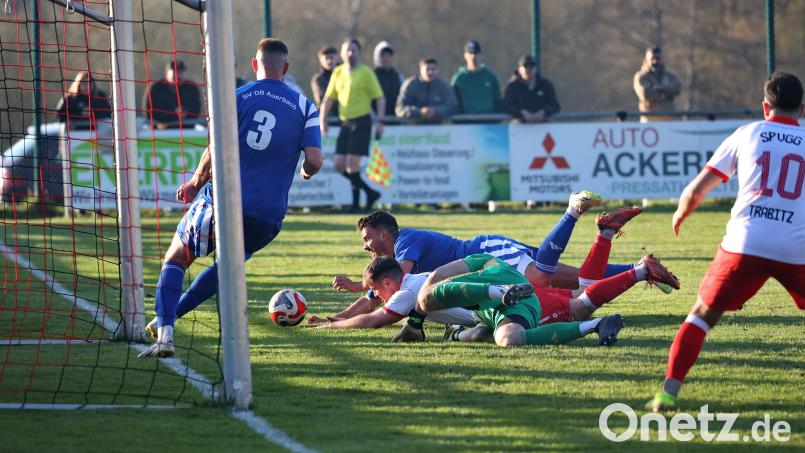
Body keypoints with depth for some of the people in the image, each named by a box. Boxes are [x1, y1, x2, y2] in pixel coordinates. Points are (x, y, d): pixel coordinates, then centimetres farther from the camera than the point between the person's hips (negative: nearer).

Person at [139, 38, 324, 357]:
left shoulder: (236, 98, 0)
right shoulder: (304, 107, 5)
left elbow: (216, 152, -8)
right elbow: (314, 160, -4)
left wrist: (195, 183, 8)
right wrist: (306, 172, 20)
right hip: (267, 217, 2)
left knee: (175, 260, 14)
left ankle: (165, 332, -5)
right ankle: (169, 316, 29)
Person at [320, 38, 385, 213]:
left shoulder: (366, 72, -4)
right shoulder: (338, 72, 11)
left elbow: (380, 98, -5)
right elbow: (328, 98, 15)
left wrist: (379, 122, -13)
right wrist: (323, 120, 4)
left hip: (361, 122, -6)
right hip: (345, 123, 6)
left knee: (352, 165, -11)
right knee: (338, 165, 2)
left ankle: (356, 203, 3)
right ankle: (370, 192, 14)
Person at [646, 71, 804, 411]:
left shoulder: (746, 135, 13)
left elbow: (694, 193, 13)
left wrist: (680, 214, 34)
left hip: (745, 244, 0)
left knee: (701, 317, 10)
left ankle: (669, 392, -4)